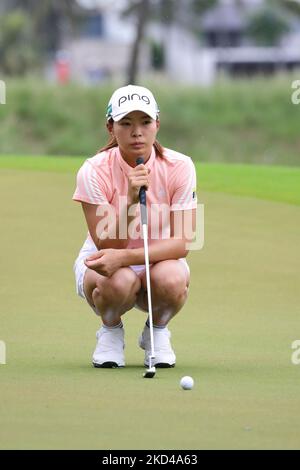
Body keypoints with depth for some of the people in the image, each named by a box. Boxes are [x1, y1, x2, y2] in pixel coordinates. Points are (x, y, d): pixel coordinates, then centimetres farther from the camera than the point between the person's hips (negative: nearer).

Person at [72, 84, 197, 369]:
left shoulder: (179, 167, -16)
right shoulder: (94, 171, -19)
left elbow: (181, 243, -20)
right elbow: (107, 245, -22)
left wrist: (125, 257, -36)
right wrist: (131, 200, -38)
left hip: (160, 260, 1)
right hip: (103, 262, -1)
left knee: (170, 279, -35)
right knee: (119, 281, -37)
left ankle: (156, 331, 0)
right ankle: (110, 331, -1)